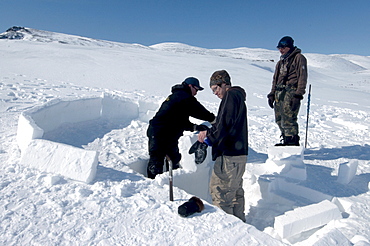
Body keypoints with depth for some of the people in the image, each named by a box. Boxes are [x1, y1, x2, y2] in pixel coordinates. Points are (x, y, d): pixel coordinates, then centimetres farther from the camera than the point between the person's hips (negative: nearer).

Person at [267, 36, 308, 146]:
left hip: (291, 92, -8)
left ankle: (293, 142, -6)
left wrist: (298, 95, -16)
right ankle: (286, 141, 16)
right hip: (279, 93, 8)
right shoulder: (281, 61, 24)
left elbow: (302, 78, -8)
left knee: (288, 118, -14)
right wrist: (272, 94, 18)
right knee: (279, 119, 6)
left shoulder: (299, 58, 0)